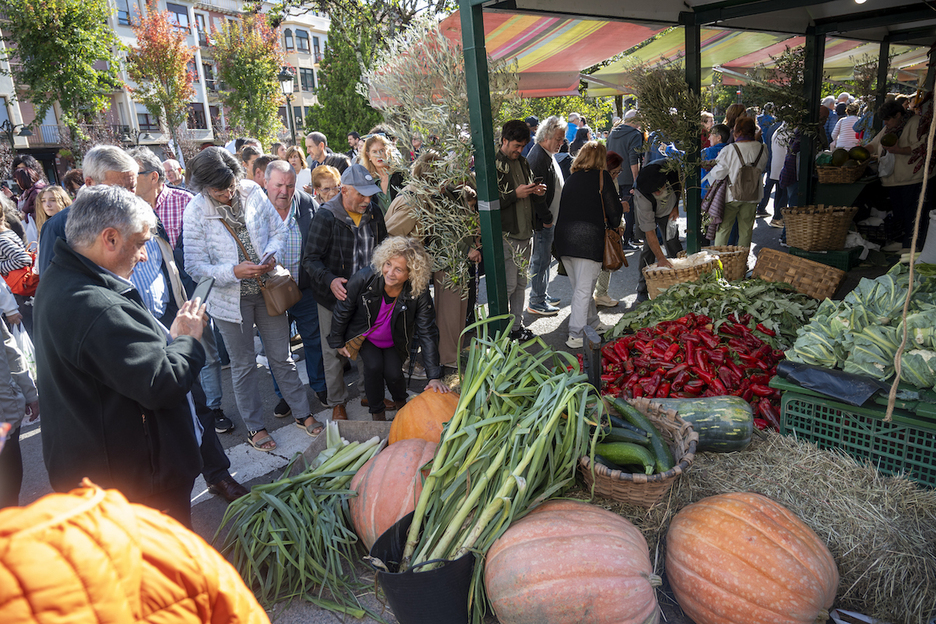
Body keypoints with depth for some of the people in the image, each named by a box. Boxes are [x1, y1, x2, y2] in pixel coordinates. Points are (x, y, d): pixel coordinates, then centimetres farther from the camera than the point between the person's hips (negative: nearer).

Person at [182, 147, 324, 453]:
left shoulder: (252, 192, -6)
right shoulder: (196, 212, -14)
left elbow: (279, 229, 5)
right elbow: (195, 267, -15)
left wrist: (272, 254, -14)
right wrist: (235, 271, -27)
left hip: (268, 289, 2)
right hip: (231, 298, -2)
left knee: (282, 357, 13)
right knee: (243, 365, 12)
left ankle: (302, 413, 28)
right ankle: (254, 426, 28)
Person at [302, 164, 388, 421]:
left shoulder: (374, 213, 2)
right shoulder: (325, 216, -14)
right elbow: (310, 258, -14)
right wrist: (329, 280, -30)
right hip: (334, 295, -4)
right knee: (334, 351, 8)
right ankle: (337, 403, 26)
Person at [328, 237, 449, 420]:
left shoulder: (419, 293, -30)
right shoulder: (363, 279, -31)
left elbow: (427, 333, -25)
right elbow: (343, 310, -13)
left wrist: (434, 376, -29)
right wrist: (338, 342, -1)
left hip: (394, 341, 1)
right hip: (364, 336, 0)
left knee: (393, 373, -15)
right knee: (374, 365, -23)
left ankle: (400, 402, 22)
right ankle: (377, 413, 3)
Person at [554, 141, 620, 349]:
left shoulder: (571, 178, 16)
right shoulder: (602, 176, 0)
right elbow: (613, 209, -1)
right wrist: (613, 225, 21)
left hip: (563, 236, 6)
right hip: (587, 238, -6)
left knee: (581, 287, 17)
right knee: (584, 289, -2)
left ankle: (593, 324, 32)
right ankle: (576, 336, -2)